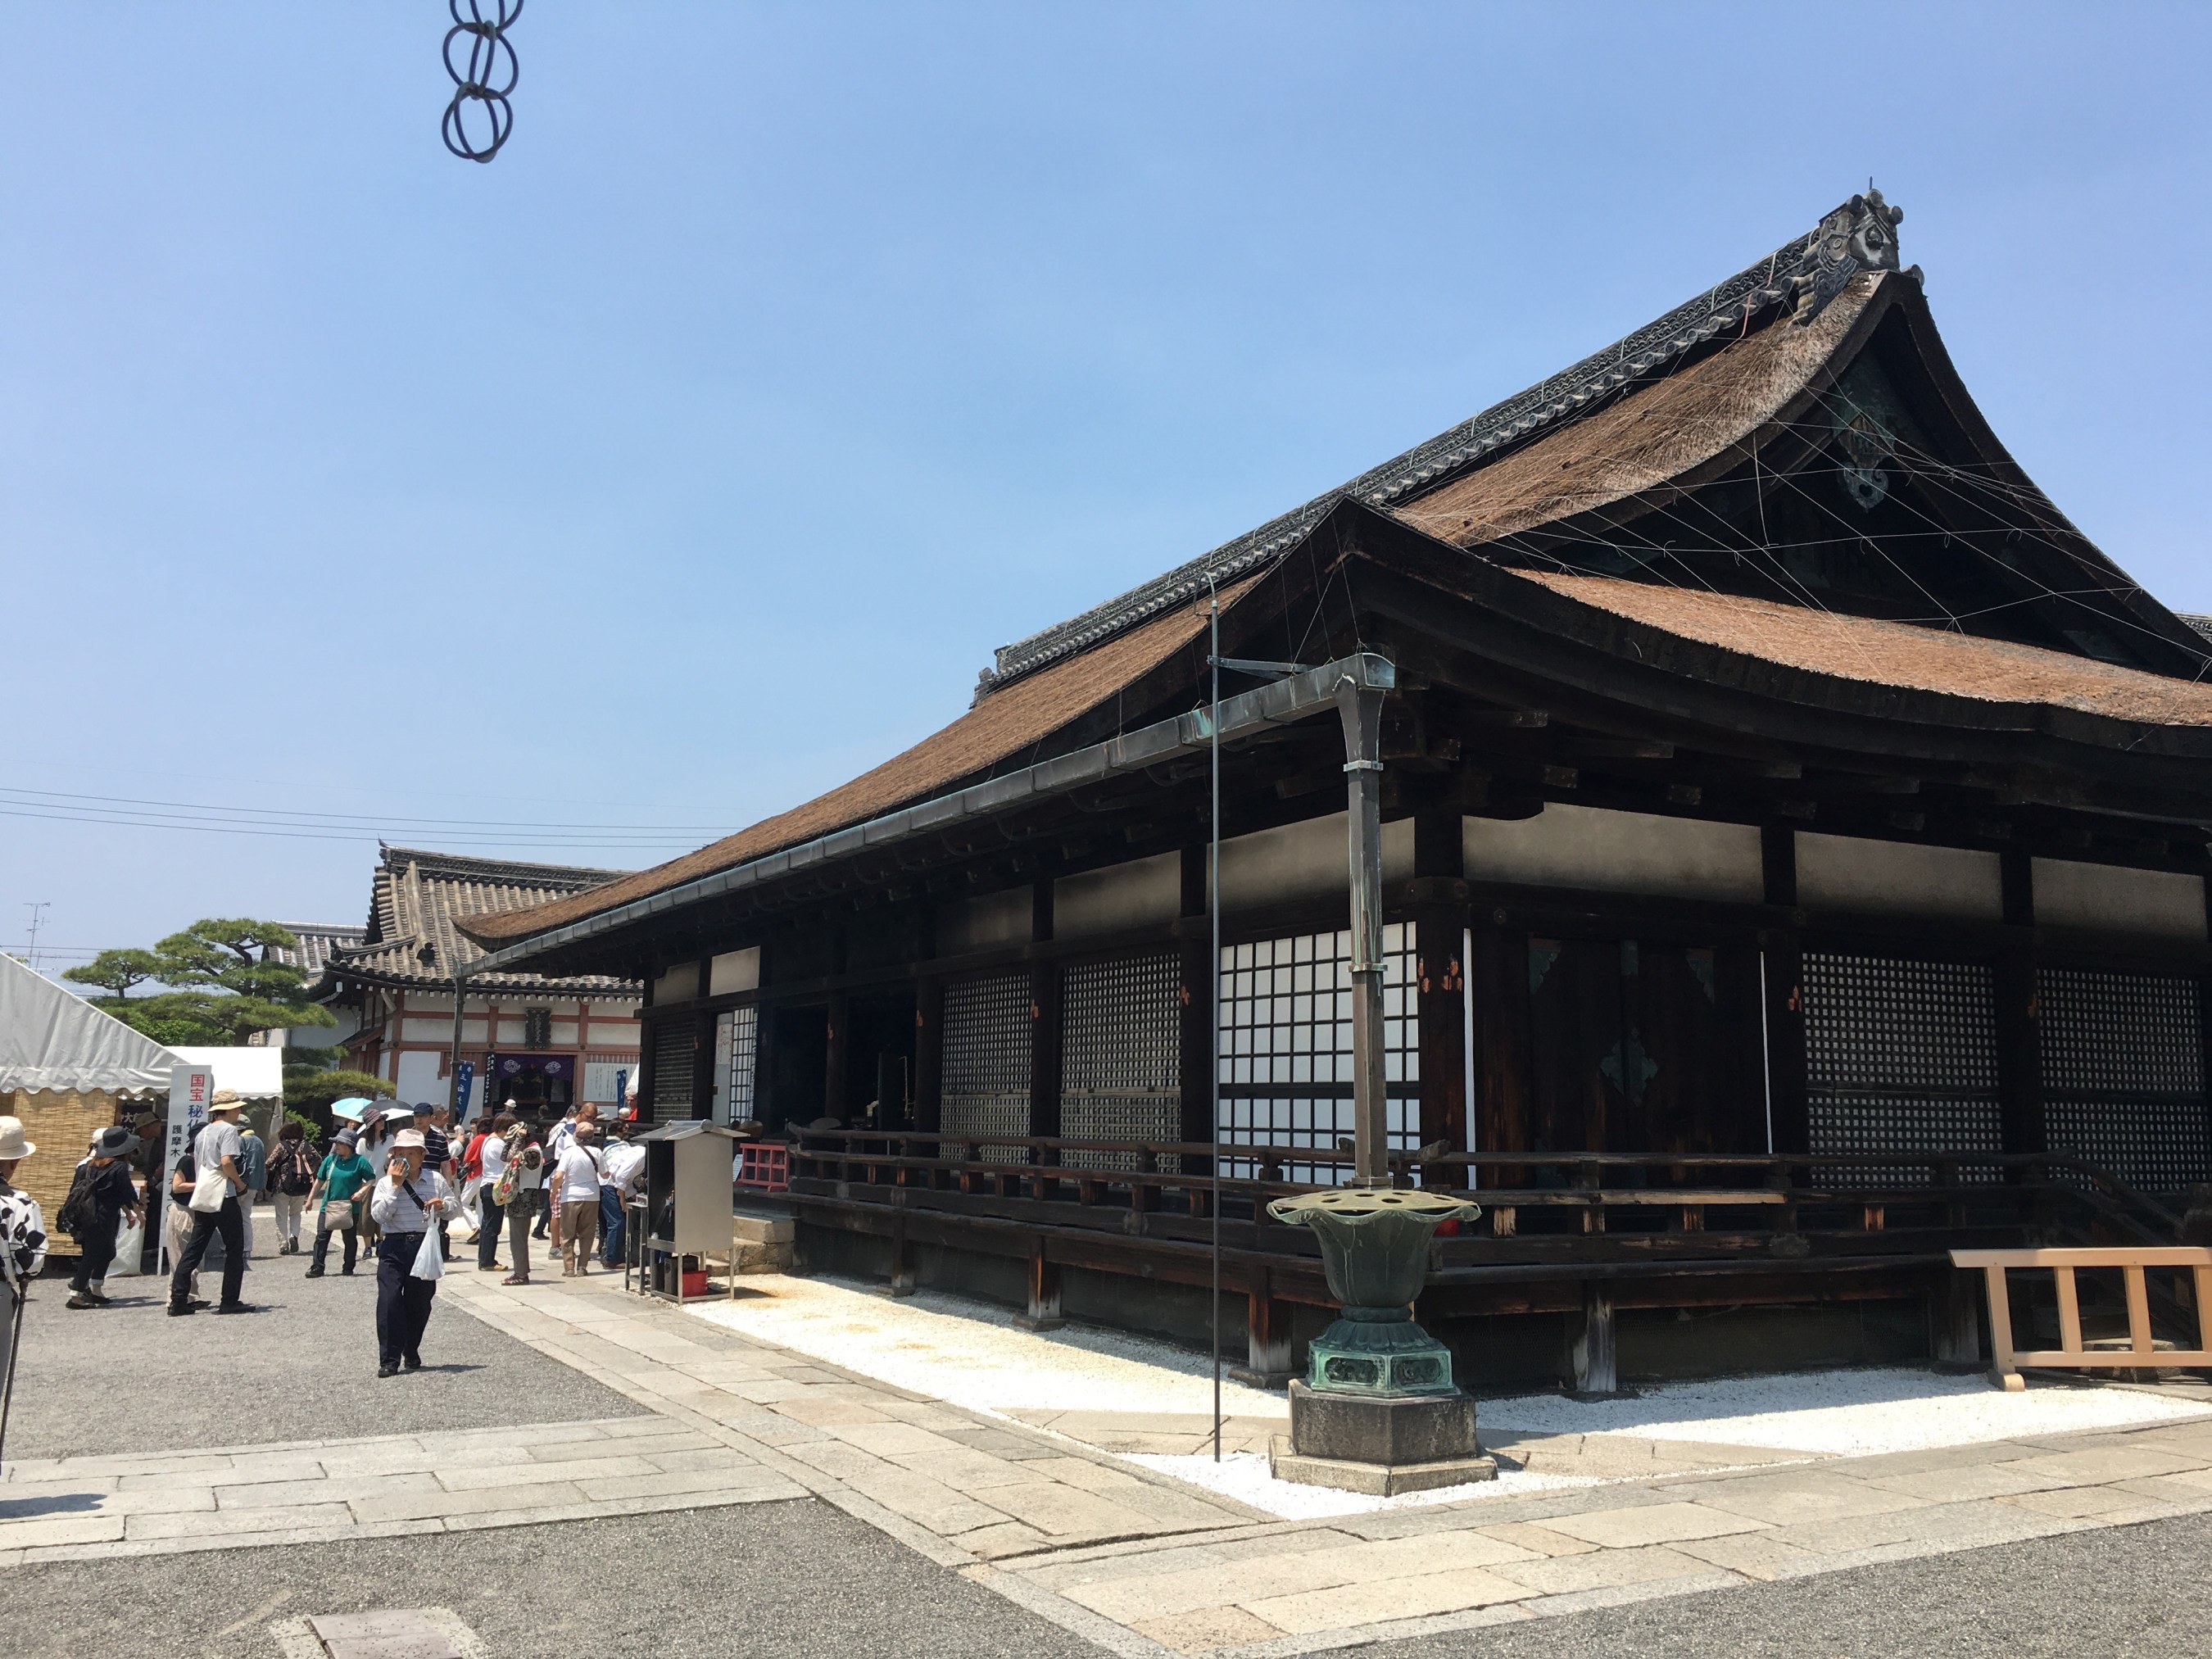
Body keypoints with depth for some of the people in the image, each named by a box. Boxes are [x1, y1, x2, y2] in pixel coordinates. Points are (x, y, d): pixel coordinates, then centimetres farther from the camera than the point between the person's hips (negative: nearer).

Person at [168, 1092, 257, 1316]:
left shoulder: (204, 1132, 16)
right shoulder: (228, 1130, -10)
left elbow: (196, 1161, 21)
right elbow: (226, 1161, -22)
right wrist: (239, 1182, -8)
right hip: (223, 1197, -8)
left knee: (193, 1249, 9)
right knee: (235, 1249, 1)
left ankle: (178, 1301, 5)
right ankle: (230, 1301, 2)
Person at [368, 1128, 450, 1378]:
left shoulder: (435, 1180, 5)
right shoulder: (386, 1183, 1)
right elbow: (379, 1216, -11)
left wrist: (442, 1206, -10)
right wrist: (395, 1186, -14)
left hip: (425, 1246, 2)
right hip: (394, 1247, -2)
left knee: (419, 1303, 10)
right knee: (389, 1301, -11)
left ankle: (412, 1352, 29)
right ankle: (389, 1359, -5)